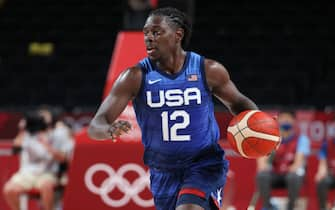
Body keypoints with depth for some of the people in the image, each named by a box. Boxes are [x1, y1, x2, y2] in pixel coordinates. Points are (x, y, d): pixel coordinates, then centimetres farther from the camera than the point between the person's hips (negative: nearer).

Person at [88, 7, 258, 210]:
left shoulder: (208, 70, -8)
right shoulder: (136, 77, -9)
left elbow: (237, 102, 12)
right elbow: (95, 126, -13)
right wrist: (109, 130, -39)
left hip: (204, 165, -3)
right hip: (163, 171, 3)